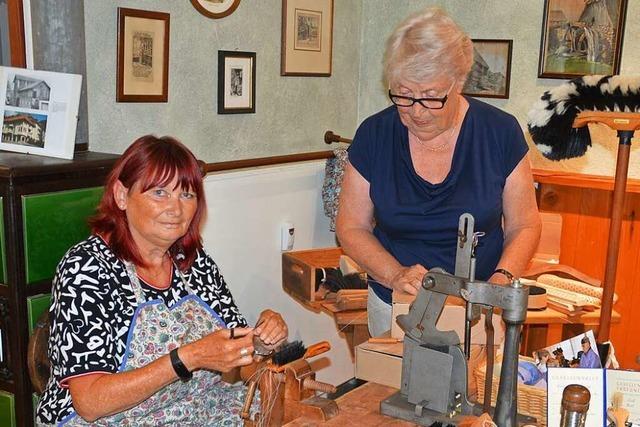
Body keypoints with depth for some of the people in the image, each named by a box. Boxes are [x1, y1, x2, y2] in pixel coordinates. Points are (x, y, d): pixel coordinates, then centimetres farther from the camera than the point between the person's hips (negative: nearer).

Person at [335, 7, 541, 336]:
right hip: (393, 307, 1)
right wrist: (395, 274, -20)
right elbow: (351, 227, -3)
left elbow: (524, 225, -2)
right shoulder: (373, 136, -9)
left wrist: (502, 278, -20)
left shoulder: (501, 133, -10)